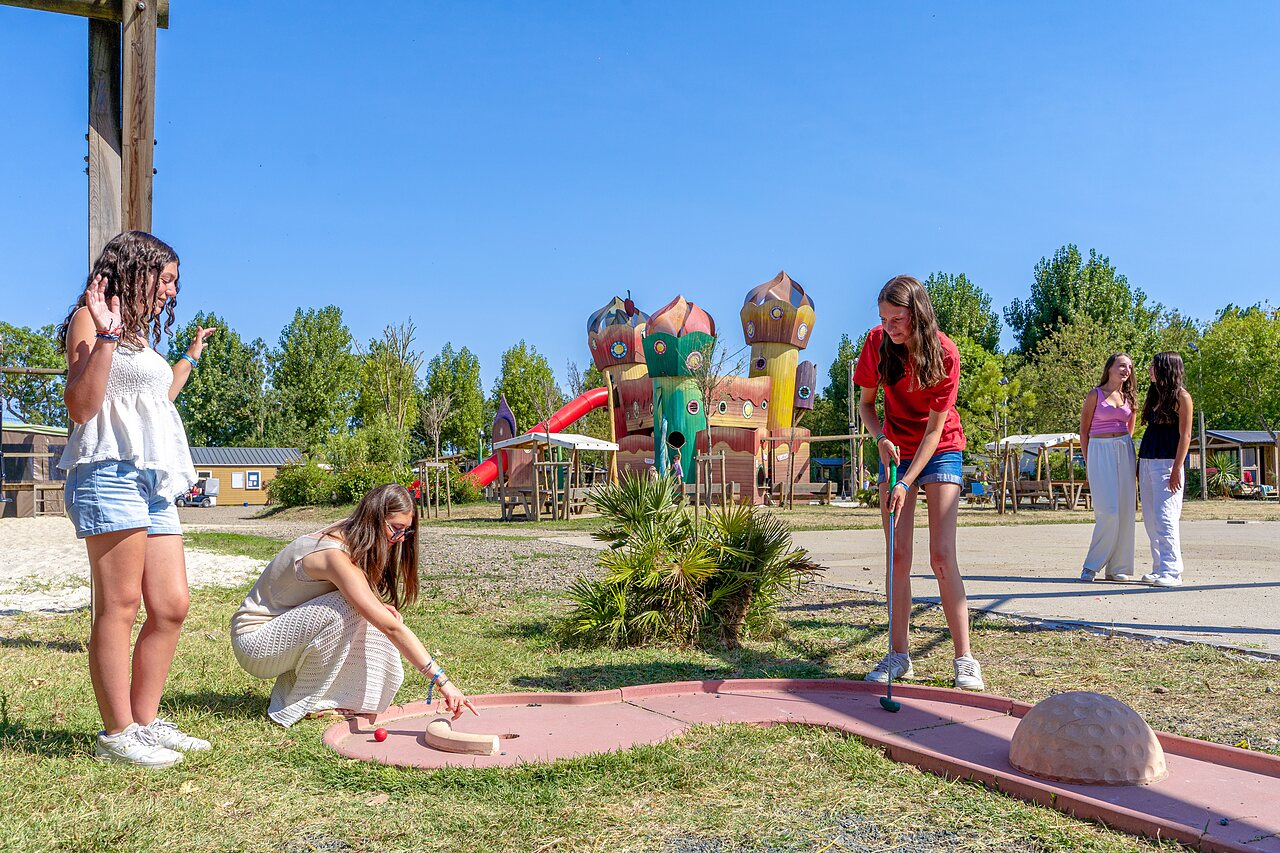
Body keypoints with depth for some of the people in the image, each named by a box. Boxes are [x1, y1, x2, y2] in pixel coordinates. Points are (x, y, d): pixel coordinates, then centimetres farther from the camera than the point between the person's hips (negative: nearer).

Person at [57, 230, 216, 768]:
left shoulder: (139, 335, 27)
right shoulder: (91, 320, 1)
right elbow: (81, 406, -12)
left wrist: (190, 358, 44)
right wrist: (106, 336, -18)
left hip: (154, 483, 9)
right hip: (111, 472, -9)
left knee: (171, 607, 4)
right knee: (119, 607, -8)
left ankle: (144, 723, 12)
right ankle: (117, 733, -2)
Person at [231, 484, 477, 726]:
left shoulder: (351, 542, -1)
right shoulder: (337, 556, -29)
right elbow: (391, 627, -34)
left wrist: (380, 607, -13)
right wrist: (441, 680, -35)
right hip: (253, 641, -8)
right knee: (343, 610, -30)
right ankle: (300, 706, -15)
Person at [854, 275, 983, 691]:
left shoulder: (944, 353, -21)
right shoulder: (877, 343, -11)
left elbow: (935, 428, -19)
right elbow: (865, 403, 1)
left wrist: (907, 483, -25)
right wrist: (881, 437, -19)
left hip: (940, 451, -3)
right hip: (896, 450, 3)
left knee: (942, 555, -11)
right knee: (898, 556, 0)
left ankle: (964, 658, -4)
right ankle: (899, 654, 7)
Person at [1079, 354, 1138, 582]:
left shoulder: (1128, 398, 13)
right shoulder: (1095, 395, 0)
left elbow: (1130, 431, 21)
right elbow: (1084, 431, 1)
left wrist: (1132, 459, 13)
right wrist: (1088, 462, -3)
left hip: (1125, 452, 5)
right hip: (1100, 452, -5)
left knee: (1126, 512, 2)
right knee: (1108, 512, -13)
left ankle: (1118, 567, 10)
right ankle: (1092, 565, -2)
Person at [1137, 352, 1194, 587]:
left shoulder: (1181, 397, -5)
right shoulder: (1154, 394, 16)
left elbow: (1185, 436, -9)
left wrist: (1176, 470, -15)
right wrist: (1140, 463, 15)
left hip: (1167, 462, -8)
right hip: (1147, 460, 8)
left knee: (1165, 517, -11)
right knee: (1150, 519, 8)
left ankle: (1172, 572, -9)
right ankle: (1159, 568, 15)